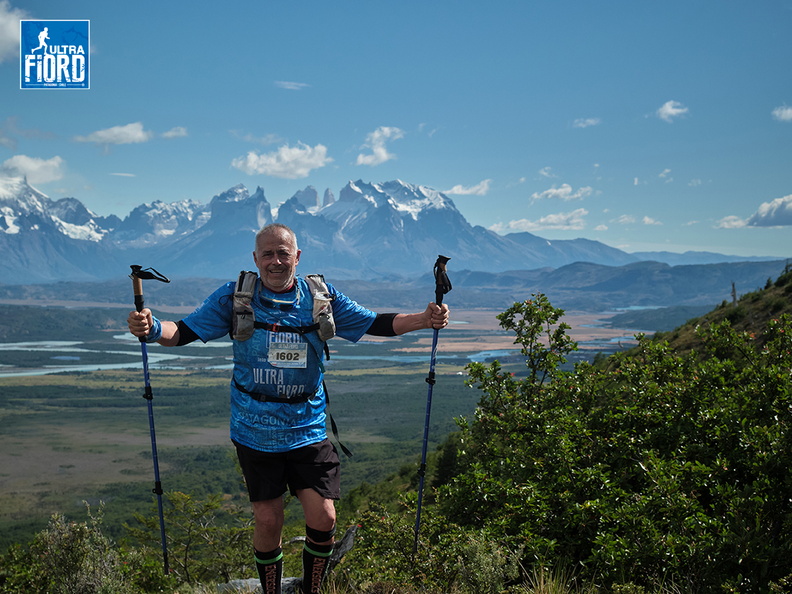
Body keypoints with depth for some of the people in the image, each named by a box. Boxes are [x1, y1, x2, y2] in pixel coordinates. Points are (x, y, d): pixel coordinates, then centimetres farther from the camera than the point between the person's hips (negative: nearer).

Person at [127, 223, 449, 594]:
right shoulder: (234, 298, -4)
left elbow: (377, 324, -1)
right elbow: (184, 331, -7)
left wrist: (424, 319, -17)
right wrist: (151, 329, -29)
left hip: (308, 429, 1)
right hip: (255, 432, -1)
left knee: (323, 517, -4)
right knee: (267, 521, 5)